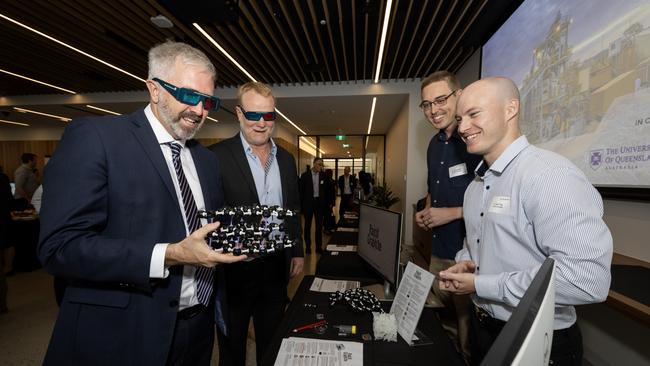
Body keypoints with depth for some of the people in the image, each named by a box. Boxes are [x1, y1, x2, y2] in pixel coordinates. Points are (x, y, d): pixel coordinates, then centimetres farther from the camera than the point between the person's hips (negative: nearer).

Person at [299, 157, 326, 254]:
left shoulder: (323, 175, 2)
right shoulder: (305, 175, -4)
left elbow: (326, 190, 6)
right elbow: (301, 191, -2)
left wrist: (325, 202, -1)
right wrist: (301, 205, -5)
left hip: (319, 202, 2)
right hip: (308, 202, -1)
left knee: (319, 225, 6)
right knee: (308, 225, 9)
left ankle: (319, 246, 17)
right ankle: (308, 246, 21)